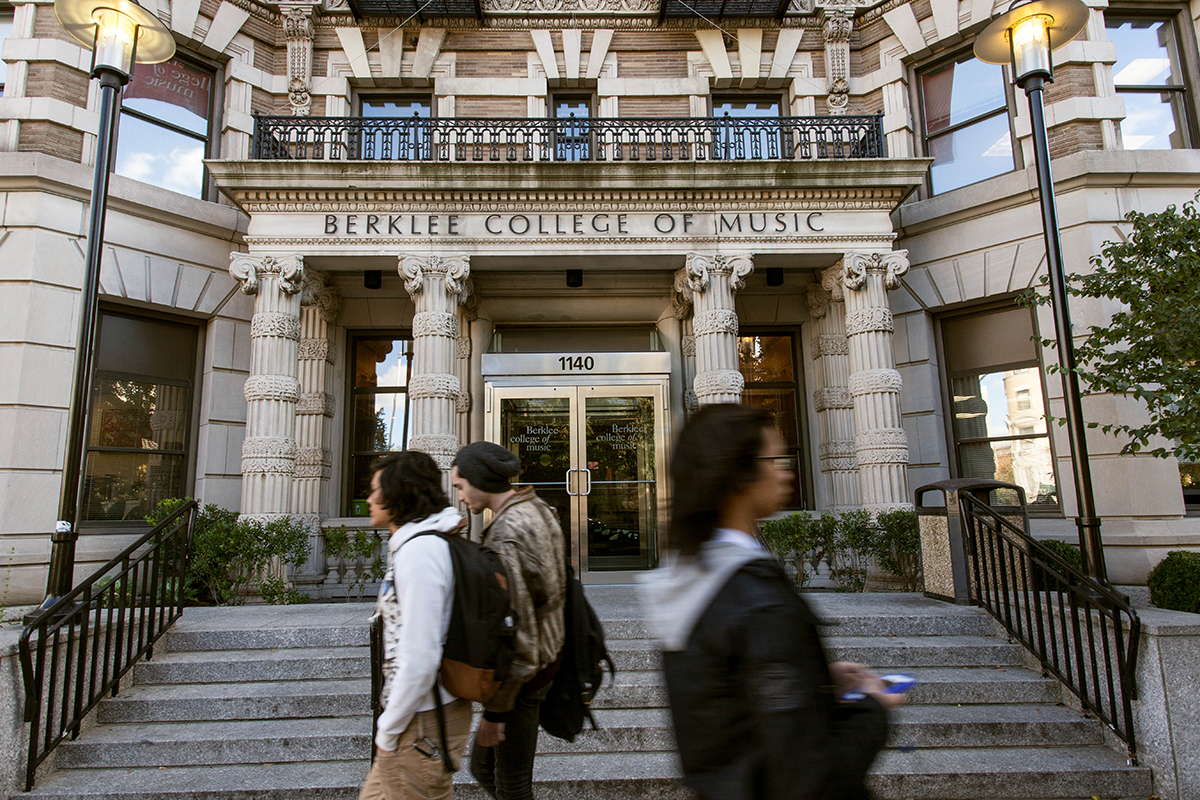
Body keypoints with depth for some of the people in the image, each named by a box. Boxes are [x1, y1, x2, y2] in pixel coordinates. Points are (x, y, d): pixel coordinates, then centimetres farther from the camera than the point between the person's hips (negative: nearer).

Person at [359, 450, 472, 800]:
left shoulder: (418, 551, -22)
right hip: (418, 713, 9)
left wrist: (388, 731, -14)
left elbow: (419, 658, -25)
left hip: (422, 720, -9)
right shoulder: (419, 542, 8)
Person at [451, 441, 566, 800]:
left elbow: (513, 627, -25)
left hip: (522, 670, -9)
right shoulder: (537, 508, 4)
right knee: (483, 767, 22)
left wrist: (495, 710, -17)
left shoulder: (505, 535, -25)